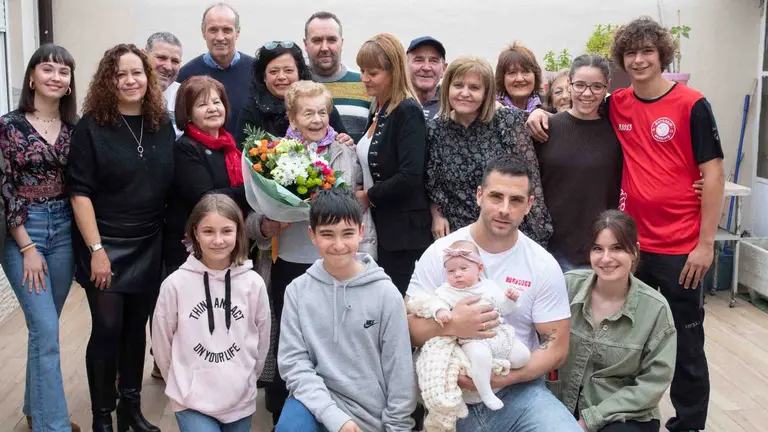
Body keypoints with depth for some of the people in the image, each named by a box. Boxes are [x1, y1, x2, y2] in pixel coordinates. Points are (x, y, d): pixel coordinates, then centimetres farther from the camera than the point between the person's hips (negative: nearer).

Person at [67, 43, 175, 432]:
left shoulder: (163, 125, 5)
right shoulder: (91, 127, -8)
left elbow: (171, 186, 10)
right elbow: (80, 192, -11)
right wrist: (96, 249, -16)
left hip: (150, 245, 4)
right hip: (105, 244, -4)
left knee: (137, 327, 12)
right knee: (107, 330, -1)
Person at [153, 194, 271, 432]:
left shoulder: (253, 283, -8)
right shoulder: (175, 284, -11)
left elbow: (262, 340, 4)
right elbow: (162, 342, 0)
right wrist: (182, 383, 9)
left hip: (240, 399, 2)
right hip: (191, 399, -2)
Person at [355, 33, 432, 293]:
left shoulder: (407, 112, -14)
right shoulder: (378, 112, 13)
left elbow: (410, 176, -23)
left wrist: (369, 196, -11)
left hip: (404, 232, -8)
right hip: (379, 228, 8)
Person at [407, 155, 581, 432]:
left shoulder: (543, 266, -2)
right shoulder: (440, 253, -3)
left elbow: (556, 347, -2)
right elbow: (408, 327, -4)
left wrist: (500, 378, -16)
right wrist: (451, 326, -24)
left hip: (518, 392, 0)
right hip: (451, 398, 1)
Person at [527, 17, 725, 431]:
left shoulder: (692, 104, -7)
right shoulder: (616, 105, 4)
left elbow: (713, 173, -7)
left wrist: (705, 243, -11)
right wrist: (542, 112, -3)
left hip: (681, 248, -3)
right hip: (633, 243, 4)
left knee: (685, 343, 9)